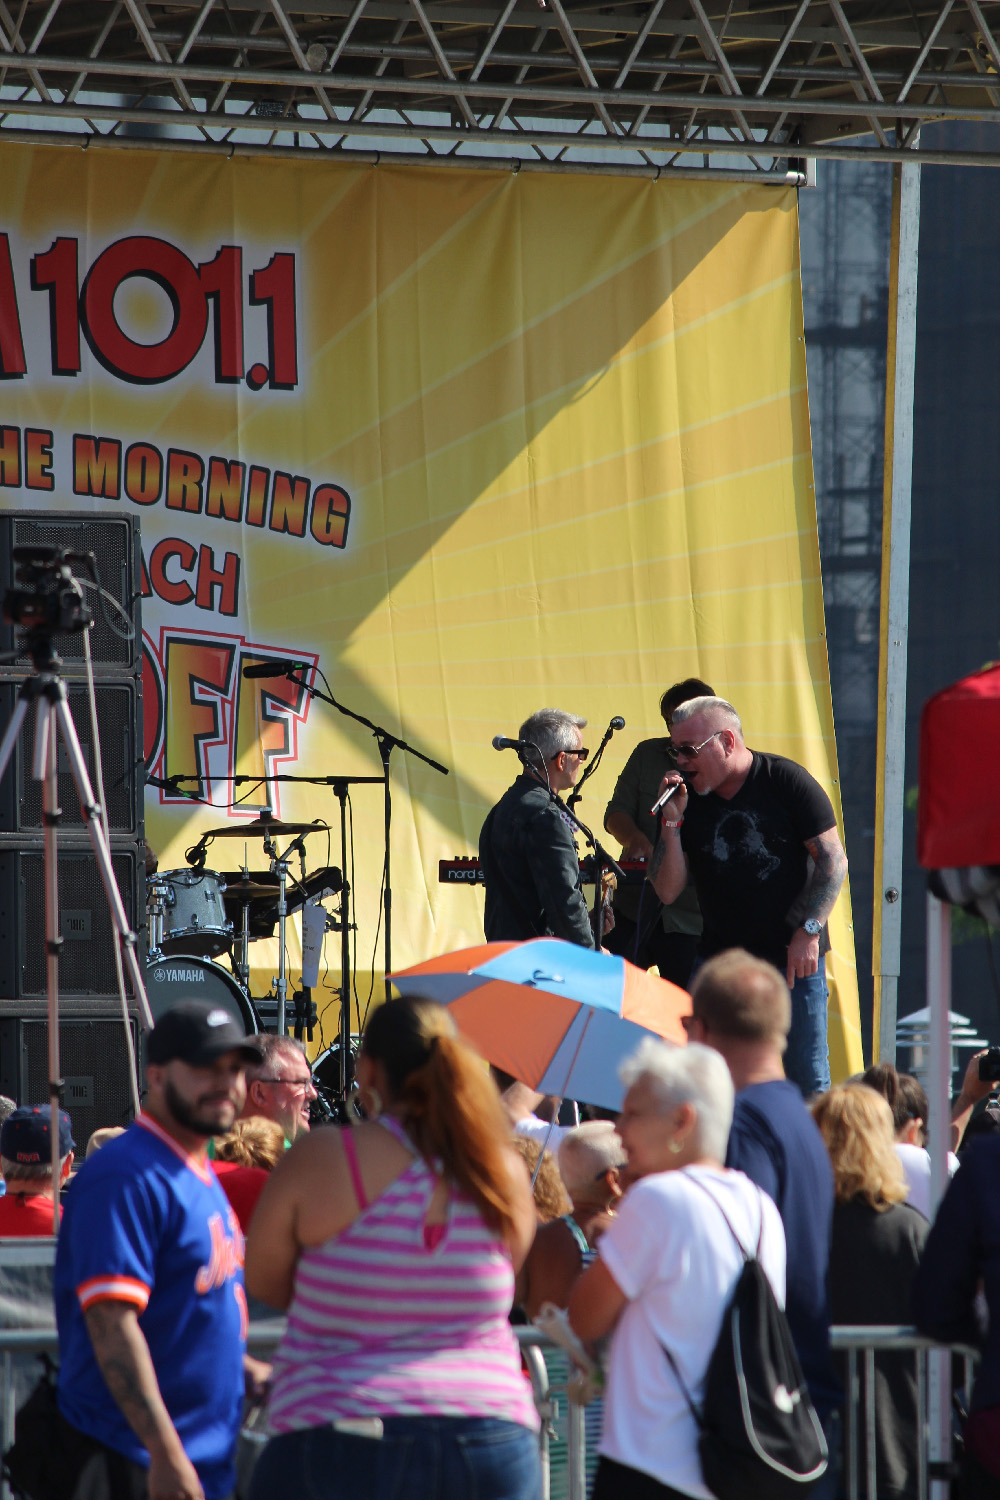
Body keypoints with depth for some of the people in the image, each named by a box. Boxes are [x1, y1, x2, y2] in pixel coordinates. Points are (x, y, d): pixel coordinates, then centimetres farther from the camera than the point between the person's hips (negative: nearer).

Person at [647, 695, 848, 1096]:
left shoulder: (786, 781, -4)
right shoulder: (688, 800, 5)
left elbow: (833, 860, -5)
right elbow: (667, 891, 3)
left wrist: (809, 931, -14)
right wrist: (672, 823, -9)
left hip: (794, 958, -3)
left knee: (806, 1080, -3)